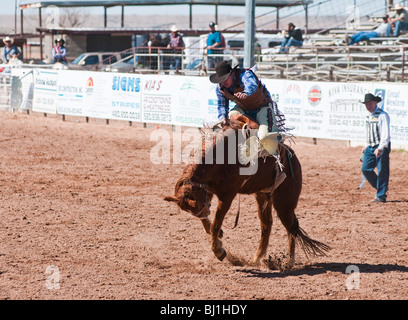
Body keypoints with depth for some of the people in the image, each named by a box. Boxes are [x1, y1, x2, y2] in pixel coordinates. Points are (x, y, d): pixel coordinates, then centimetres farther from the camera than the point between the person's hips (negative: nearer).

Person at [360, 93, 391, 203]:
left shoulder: (382, 115, -13)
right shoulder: (369, 116, 14)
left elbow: (385, 134, -20)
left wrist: (380, 148, -28)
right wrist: (367, 146, 25)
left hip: (381, 148, -8)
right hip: (371, 147, 8)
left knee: (382, 172, -5)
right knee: (365, 169, 2)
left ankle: (381, 196, -1)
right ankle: (380, 188, 18)